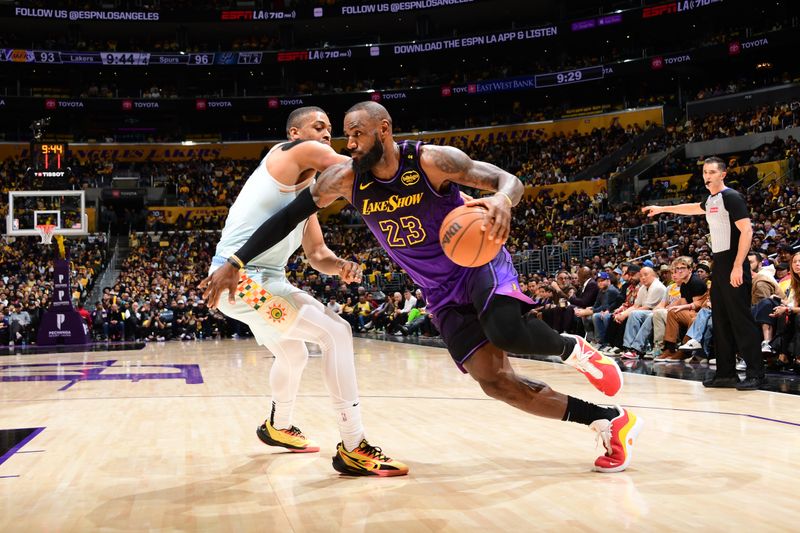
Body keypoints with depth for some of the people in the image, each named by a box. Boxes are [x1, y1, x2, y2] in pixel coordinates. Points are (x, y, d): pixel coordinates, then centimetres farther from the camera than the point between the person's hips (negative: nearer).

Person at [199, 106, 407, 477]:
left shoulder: (308, 189, 19)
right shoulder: (298, 152, -9)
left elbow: (316, 254, 16)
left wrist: (340, 265, -8)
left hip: (259, 278, 11)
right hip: (242, 276, -11)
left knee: (293, 355, 29)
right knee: (335, 332, -16)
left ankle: (278, 427, 54)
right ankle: (353, 449, -15)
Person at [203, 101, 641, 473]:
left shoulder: (432, 160, -18)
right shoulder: (345, 179, -7)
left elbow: (508, 179, -16)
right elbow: (288, 217, -3)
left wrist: (502, 199, -42)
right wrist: (235, 263, -10)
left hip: (480, 261, -4)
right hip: (442, 294, 4)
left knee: (506, 330, -37)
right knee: (494, 380, -9)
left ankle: (572, 348, -1)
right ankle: (611, 421, 1)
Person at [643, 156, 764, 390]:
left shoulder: (731, 197, -10)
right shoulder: (711, 200, 16)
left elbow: (747, 230, -17)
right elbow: (695, 208, 40)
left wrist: (738, 266, -23)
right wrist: (663, 209, 46)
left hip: (733, 265, -9)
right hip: (719, 265, 9)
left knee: (741, 319, -10)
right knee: (720, 321, 9)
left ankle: (756, 374, -7)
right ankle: (726, 374, 14)